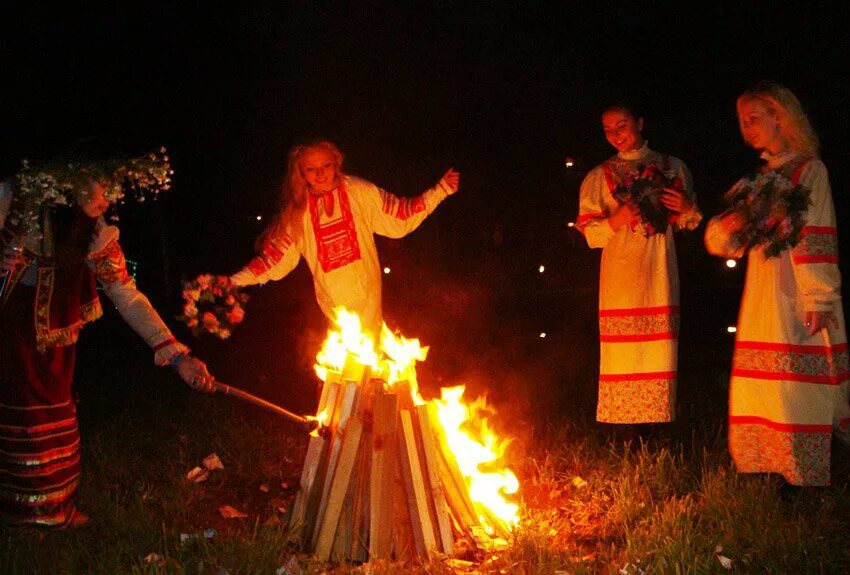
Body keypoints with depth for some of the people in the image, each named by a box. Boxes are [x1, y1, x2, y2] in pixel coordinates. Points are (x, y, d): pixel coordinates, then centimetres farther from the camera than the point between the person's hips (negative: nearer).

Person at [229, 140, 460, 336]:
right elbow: (273, 258, -3)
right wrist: (232, 282, -12)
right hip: (332, 301, 1)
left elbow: (401, 216, -7)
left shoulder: (358, 191, -10)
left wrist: (441, 190, -15)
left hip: (367, 293, -1)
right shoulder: (297, 210, -6)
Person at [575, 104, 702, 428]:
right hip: (620, 277, -1)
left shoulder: (672, 168, 14)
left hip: (659, 278, 1)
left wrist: (687, 207, -5)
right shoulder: (599, 177, 11)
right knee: (622, 354, -6)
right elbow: (590, 234, 4)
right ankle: (624, 435, -1)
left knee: (659, 352, -3)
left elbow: (690, 223, 17)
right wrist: (616, 220, -15)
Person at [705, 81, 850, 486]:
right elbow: (722, 243, 15)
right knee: (761, 388, 6)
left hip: (796, 298, -7)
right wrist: (727, 225, -8)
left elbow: (817, 239, -12)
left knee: (798, 385, -5)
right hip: (761, 298, 7)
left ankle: (806, 479, 2)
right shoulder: (762, 176, 15)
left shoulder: (809, 170, -3)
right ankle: (773, 471, 14)